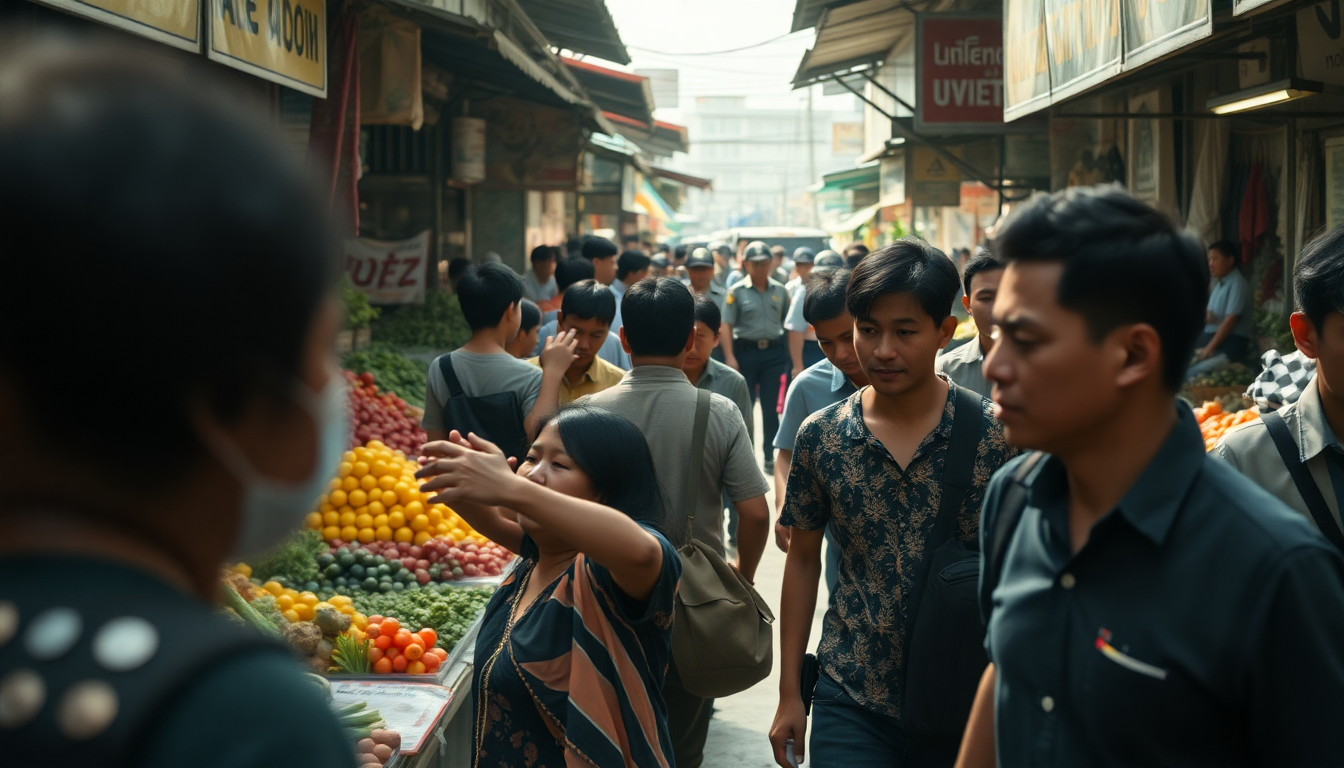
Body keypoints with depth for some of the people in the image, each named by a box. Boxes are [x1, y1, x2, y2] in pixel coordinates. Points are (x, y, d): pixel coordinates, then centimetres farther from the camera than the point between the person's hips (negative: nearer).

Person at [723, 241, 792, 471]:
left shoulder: (780, 291, 6)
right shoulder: (737, 291, -2)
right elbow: (727, 325, -5)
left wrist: (789, 356, 4)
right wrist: (729, 357, -13)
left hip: (774, 351, 2)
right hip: (746, 351, -2)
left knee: (771, 407, 4)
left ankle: (770, 456, 13)